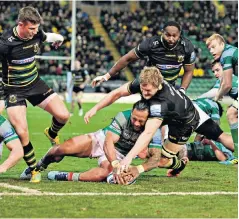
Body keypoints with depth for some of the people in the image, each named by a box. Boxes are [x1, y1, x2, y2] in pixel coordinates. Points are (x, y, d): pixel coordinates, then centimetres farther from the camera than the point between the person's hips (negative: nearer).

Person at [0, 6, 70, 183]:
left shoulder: (37, 34, -9)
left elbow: (47, 37, 17)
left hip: (35, 83, 5)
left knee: (63, 115, -6)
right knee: (22, 132, -16)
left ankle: (52, 134, 32)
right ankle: (33, 169, 8)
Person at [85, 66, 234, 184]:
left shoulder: (161, 103, -48)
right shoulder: (142, 84, -27)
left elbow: (148, 134, -58)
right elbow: (117, 93, -14)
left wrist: (129, 158, -66)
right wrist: (95, 109, -20)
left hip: (186, 123, -6)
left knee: (163, 161, -1)